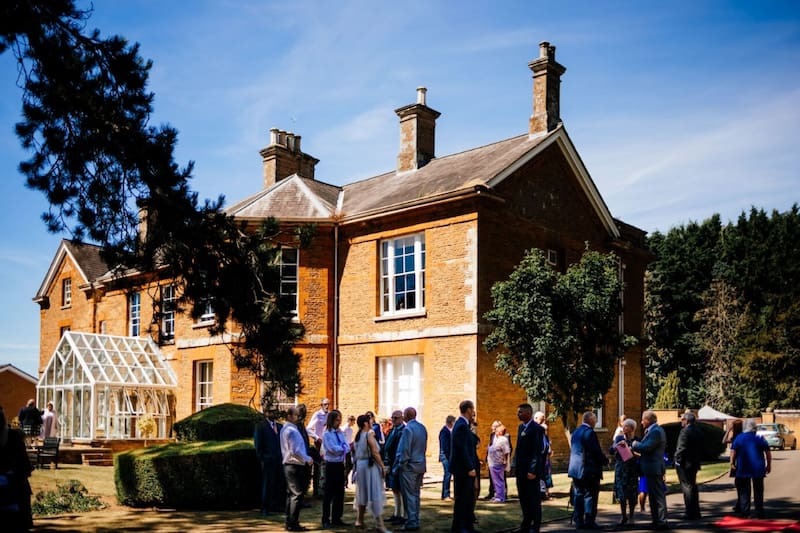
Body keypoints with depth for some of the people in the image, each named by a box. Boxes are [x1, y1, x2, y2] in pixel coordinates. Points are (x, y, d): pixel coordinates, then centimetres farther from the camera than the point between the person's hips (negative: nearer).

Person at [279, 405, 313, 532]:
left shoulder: (284, 429, 13)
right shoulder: (292, 430, -18)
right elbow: (295, 451, -23)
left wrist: (306, 458, 19)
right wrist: (307, 459, -10)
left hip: (288, 465, 10)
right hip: (295, 466, -10)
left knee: (291, 494, 14)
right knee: (297, 494, -5)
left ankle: (289, 522, 20)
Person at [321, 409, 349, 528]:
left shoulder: (340, 433, 9)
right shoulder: (327, 434, -9)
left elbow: (347, 447, 1)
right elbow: (333, 449, -19)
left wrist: (341, 448, -17)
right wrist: (343, 448, -4)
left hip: (340, 465, 6)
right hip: (331, 465, -6)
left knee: (340, 492, 11)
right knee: (329, 493, 0)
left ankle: (336, 518, 20)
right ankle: (326, 520, 7)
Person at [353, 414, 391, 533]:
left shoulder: (358, 436, 11)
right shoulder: (369, 435, -13)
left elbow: (357, 452, 12)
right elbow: (375, 453, -19)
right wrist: (382, 466, -13)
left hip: (360, 465, 8)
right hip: (370, 465, -8)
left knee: (363, 493, 17)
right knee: (375, 493, -7)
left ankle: (359, 520, 23)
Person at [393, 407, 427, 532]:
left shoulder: (408, 429, -17)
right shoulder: (422, 428, 6)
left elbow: (405, 450, -18)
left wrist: (401, 464, -8)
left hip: (409, 466, -8)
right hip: (421, 465, 8)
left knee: (409, 495, -1)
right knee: (415, 494, 15)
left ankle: (411, 523, 0)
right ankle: (415, 521, 19)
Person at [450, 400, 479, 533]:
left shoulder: (462, 424, 14)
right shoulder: (462, 426, -18)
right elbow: (462, 449, -22)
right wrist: (470, 468, -21)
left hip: (465, 468, 10)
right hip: (463, 469, -10)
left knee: (468, 497, 14)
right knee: (462, 498, -2)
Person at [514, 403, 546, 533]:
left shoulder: (536, 429, -13)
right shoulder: (521, 427, 13)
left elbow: (538, 451, -18)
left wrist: (533, 471, -21)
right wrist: (516, 466, 13)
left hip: (531, 470, -8)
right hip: (521, 470, 8)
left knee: (534, 499, 2)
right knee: (523, 499, 14)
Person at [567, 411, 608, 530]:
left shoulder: (576, 431, 12)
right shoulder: (589, 432, -15)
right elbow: (597, 451, -17)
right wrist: (606, 461, 1)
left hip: (576, 469, 8)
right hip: (589, 470, -8)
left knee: (579, 495, 10)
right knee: (590, 495, -2)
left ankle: (579, 521, 11)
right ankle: (589, 521, -2)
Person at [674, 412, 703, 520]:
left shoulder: (685, 431, -17)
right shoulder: (698, 431, 11)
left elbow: (681, 448, -20)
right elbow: (701, 448, 15)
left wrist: (678, 461, -13)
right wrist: (698, 460, 19)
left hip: (685, 463, -9)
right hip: (695, 463, 9)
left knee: (687, 487, -3)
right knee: (693, 487, 16)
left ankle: (690, 513, -1)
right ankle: (695, 512, 21)